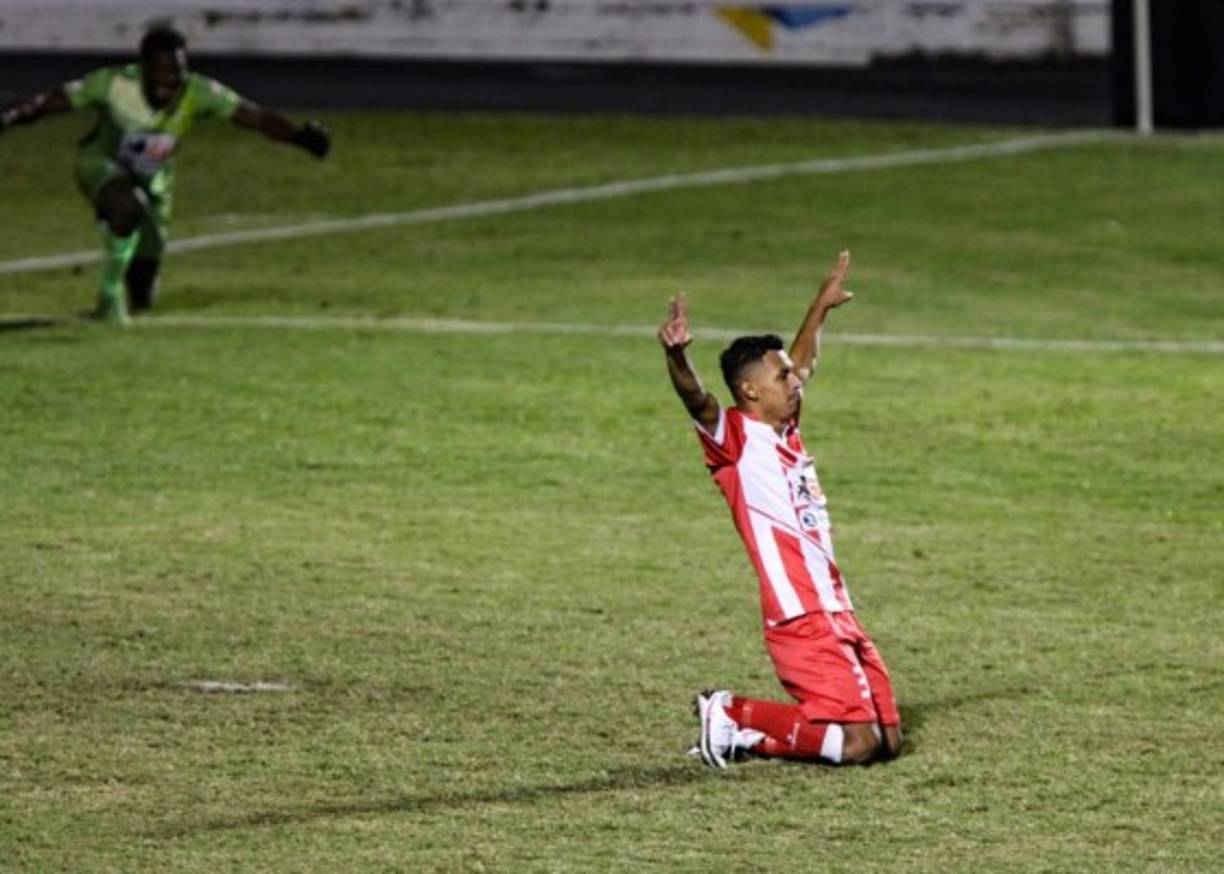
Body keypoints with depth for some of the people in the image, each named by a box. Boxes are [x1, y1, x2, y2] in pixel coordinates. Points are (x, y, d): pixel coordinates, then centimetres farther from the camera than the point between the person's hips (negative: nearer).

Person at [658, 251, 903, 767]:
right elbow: (697, 402, -27)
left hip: (836, 614, 9)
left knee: (887, 739, 7)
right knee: (856, 742, -18)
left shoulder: (785, 433, 16)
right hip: (801, 621, -9)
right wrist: (677, 358, -46)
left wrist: (821, 309, 44)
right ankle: (733, 715, -2)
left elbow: (802, 365, 35)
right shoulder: (736, 439, -7)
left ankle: (737, 728, 14)